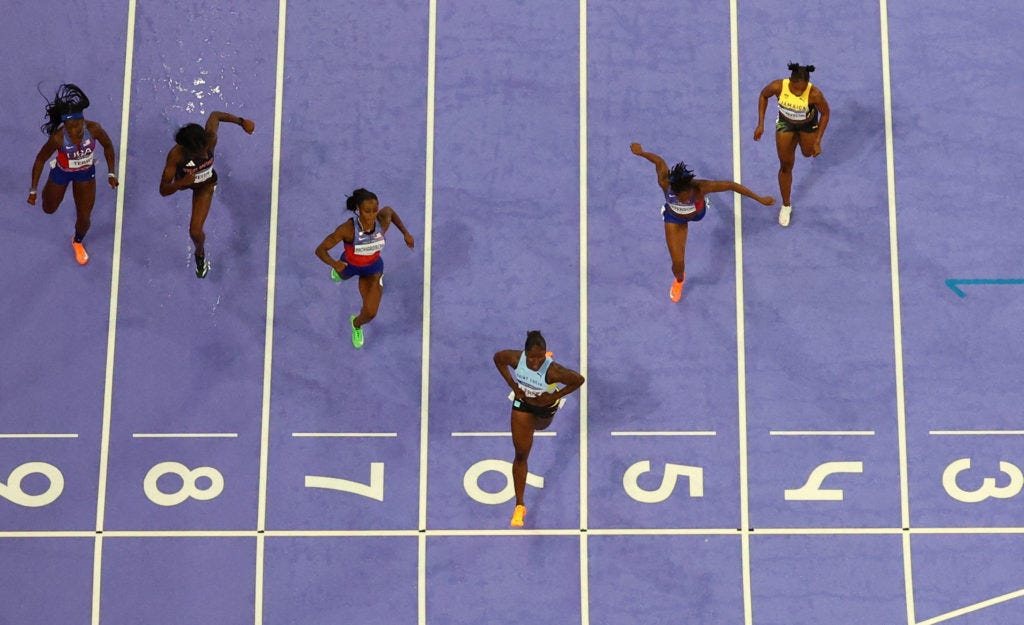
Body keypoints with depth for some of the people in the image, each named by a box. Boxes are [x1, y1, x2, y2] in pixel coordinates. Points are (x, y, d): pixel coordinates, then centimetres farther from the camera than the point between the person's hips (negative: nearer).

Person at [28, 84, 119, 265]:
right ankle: (50, 193, 61)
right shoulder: (58, 137, -38)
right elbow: (40, 159, -21)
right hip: (62, 172, -1)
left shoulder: (94, 129, -34)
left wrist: (111, 173, -9)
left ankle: (78, 242, 45)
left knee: (84, 218, 9)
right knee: (49, 209, 23)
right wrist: (33, 190, -16)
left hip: (86, 172, 1)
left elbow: (108, 146, -11)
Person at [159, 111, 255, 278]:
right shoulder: (176, 155, -45)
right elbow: (163, 190, -44)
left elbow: (215, 115, -19)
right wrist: (181, 183, -62)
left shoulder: (210, 139, -41)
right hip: (183, 181, 0)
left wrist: (242, 121, -17)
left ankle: (200, 254, 32)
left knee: (195, 231, -4)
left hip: (205, 185, 0)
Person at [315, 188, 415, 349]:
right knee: (342, 275, 37)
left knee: (370, 313, -4)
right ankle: (338, 270, 78)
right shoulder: (347, 229, -41)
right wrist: (334, 264, -54)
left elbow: (390, 211, -6)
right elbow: (320, 250, -35)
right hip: (349, 265, -1)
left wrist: (406, 233, -6)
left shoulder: (383, 221, -32)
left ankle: (356, 324, 34)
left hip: (373, 268, 1)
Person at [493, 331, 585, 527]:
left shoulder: (552, 370, -41)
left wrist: (554, 397, -26)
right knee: (521, 454, 3)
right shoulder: (516, 358, -33)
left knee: (541, 426, 35)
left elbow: (579, 380, -27)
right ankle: (519, 505, 12)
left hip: (545, 404, -1)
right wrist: (513, 385, -16)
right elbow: (497, 358, -11)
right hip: (523, 402, 1)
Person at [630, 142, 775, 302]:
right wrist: (641, 152, -4)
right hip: (675, 219, 0)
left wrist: (760, 199, -32)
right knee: (678, 263, 0)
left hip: (697, 212, 0)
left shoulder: (699, 187, -47)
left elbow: (731, 185, -37)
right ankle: (679, 280, 39)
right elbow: (659, 161, -25)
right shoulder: (665, 183, -44)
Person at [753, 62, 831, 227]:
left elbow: (825, 113, -19)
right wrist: (760, 124, -13)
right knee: (785, 167, 9)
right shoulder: (778, 86, -36)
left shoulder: (814, 94, -39)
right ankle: (786, 206, 30)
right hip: (785, 123, 1)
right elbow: (763, 96, -13)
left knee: (808, 153, 27)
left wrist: (818, 141, -18)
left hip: (808, 124, 0)